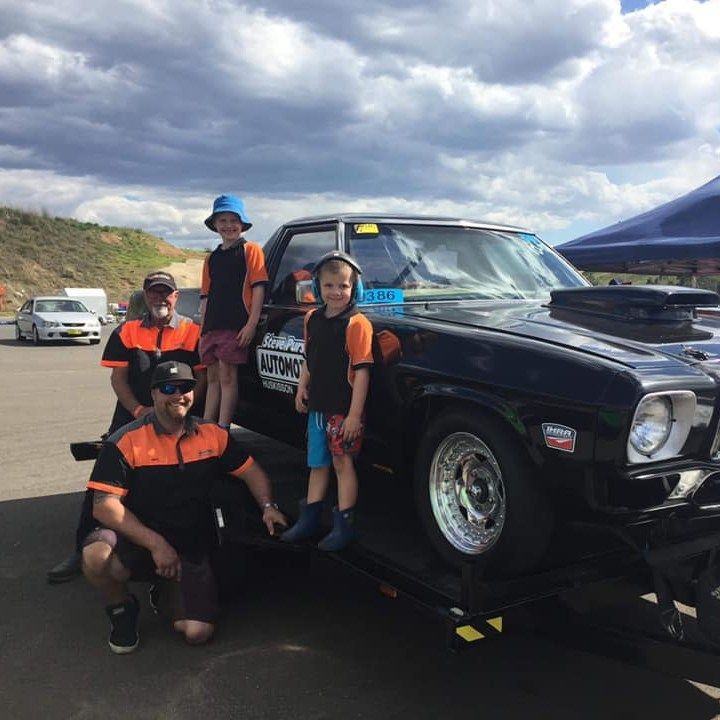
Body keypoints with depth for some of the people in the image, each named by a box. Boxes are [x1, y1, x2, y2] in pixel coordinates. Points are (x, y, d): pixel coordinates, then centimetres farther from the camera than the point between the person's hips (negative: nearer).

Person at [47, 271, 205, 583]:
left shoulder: (192, 332, 1)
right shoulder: (127, 331, 8)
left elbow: (202, 378, -1)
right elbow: (117, 378, 4)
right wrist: (139, 410, -11)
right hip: (131, 416, 2)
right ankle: (82, 550, 7)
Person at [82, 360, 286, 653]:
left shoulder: (213, 435, 3)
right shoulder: (126, 442, -10)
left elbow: (252, 472, 11)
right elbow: (104, 505, -17)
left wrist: (268, 506, -9)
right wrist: (156, 544, -24)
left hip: (192, 551, 3)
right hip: (137, 543, -2)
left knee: (197, 633, -15)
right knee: (96, 556, -36)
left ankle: (169, 592, 21)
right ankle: (121, 608, 0)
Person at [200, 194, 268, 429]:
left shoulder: (251, 250, 3)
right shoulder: (211, 258, 21)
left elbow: (258, 288, -5)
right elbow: (205, 297, 21)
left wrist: (252, 323, -14)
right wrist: (202, 331, 14)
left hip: (235, 327, -6)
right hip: (211, 328, 6)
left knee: (227, 378, -7)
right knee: (213, 378, 10)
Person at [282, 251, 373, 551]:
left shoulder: (357, 324, -15)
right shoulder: (312, 319, 6)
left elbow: (362, 371, -17)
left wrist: (355, 414, -20)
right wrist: (302, 387, 3)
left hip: (344, 410, -7)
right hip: (317, 406, 7)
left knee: (342, 462, 2)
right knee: (317, 464, 16)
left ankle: (344, 524, 14)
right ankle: (309, 520, 28)